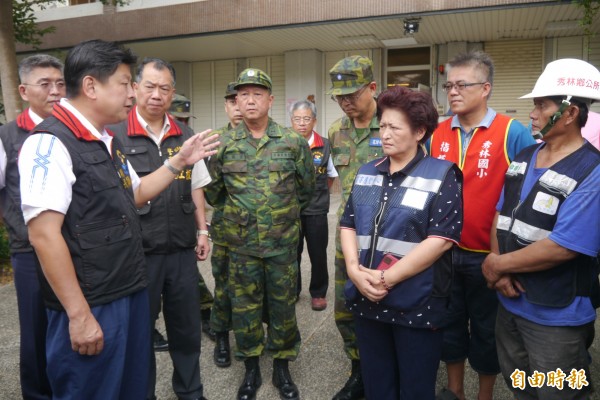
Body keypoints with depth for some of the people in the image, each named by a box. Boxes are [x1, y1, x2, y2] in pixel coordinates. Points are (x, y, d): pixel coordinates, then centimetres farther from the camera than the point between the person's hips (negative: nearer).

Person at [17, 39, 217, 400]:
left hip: (133, 293, 8)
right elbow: (43, 234, -22)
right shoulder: (50, 142, -17)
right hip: (90, 305, -8)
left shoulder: (109, 142, 12)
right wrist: (79, 314, -20)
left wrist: (178, 162, 14)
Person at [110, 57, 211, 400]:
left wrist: (203, 231, 9)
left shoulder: (186, 137, 6)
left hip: (183, 251, 4)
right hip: (137, 252, -3)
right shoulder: (115, 136, -6)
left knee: (187, 326, 16)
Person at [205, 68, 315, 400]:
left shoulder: (293, 142, -3)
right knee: (244, 304, 11)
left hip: (283, 241, -1)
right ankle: (251, 369, 30)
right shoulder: (223, 145, 0)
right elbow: (213, 191, 11)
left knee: (282, 304, 10)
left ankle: (282, 367, 30)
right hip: (240, 242, 1)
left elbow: (306, 187, 8)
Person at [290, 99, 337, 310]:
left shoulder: (324, 146, -4)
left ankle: (318, 293, 27)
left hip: (316, 210, 0)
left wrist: (317, 192, 6)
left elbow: (331, 176, 10)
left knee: (318, 254, 9)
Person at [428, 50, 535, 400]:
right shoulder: (438, 134, 1)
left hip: (488, 256, -4)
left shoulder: (513, 132, -11)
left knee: (486, 329, 14)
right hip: (445, 251, 4)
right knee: (450, 322, 18)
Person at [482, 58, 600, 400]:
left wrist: (498, 264, -14)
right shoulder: (523, 158, 5)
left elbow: (562, 248, -26)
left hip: (558, 317, -6)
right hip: (511, 302, 7)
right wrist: (499, 269, -9)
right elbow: (501, 215, 6)